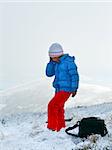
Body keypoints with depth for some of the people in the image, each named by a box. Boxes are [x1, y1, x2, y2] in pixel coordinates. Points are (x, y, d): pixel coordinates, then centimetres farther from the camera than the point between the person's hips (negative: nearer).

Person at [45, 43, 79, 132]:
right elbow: (49, 73, 7)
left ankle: (53, 128, -5)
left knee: (52, 106, -14)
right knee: (59, 108, 17)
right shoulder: (56, 63, 10)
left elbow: (74, 76, -12)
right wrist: (51, 62, -4)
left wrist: (74, 89, -13)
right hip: (59, 89, 8)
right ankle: (61, 126, 34)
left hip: (66, 89, -8)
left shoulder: (68, 61, -13)